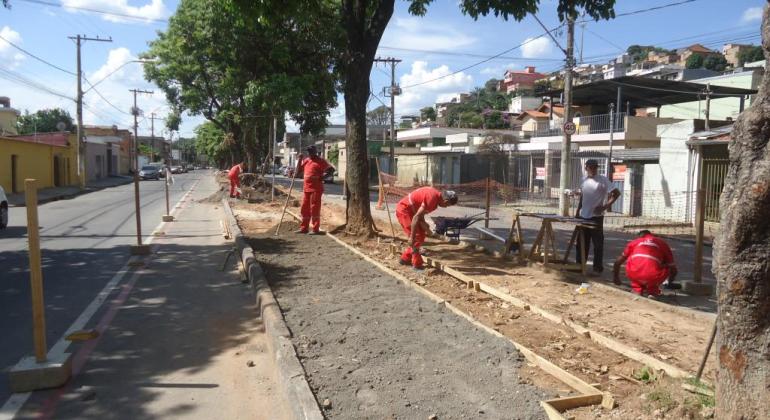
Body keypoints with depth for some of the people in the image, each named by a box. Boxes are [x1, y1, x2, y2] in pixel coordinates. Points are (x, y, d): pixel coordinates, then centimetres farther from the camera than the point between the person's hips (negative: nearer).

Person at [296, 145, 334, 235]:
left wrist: (323, 176, -16)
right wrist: (300, 159, 6)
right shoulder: (305, 160, 15)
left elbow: (331, 169, -10)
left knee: (315, 208, -4)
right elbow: (298, 171, 16)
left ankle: (315, 229, 2)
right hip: (306, 188, 7)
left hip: (316, 188, -7)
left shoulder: (320, 160, -5)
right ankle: (304, 228, 19)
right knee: (304, 209, 11)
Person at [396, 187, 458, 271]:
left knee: (421, 234, 14)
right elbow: (416, 217, -27)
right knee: (417, 237, -9)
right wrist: (412, 237, -24)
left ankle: (405, 259, 24)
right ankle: (417, 264, 0)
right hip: (404, 210, -10)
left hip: (409, 210, 10)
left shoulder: (437, 195, 3)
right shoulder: (432, 198, -27)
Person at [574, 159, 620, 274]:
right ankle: (579, 264, 21)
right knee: (581, 243, 11)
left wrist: (605, 206, -16)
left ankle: (598, 267, 7)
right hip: (583, 216, 6)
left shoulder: (603, 180, -8)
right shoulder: (584, 180, 10)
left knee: (598, 243, 0)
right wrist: (577, 212, 15)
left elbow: (616, 193, -11)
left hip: (596, 217, -6)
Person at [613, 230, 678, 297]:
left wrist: (615, 278, 43)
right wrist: (670, 283, 45)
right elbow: (673, 268, 27)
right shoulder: (662, 242, 27)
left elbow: (617, 262, 27)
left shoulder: (634, 242, 28)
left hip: (633, 275, 1)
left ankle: (637, 291, 27)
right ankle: (652, 291, 22)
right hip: (652, 277, -1)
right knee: (668, 267, 29)